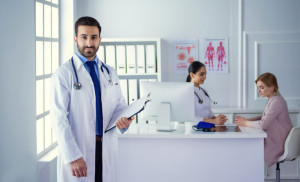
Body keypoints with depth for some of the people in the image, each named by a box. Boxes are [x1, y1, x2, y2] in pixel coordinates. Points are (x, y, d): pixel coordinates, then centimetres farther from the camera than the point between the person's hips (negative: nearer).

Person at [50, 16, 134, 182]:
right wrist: (73, 157, -18)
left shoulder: (110, 73, 11)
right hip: (76, 151, -4)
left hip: (106, 150, 5)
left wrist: (124, 119, -7)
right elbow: (59, 118, -11)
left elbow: (120, 104, 18)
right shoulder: (63, 74, -5)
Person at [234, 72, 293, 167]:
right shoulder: (272, 99, 9)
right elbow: (264, 117, 16)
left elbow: (263, 124, -26)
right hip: (273, 139, 9)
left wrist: (245, 123, -11)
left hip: (279, 144, -9)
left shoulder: (277, 102, -23)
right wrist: (245, 120, 2)